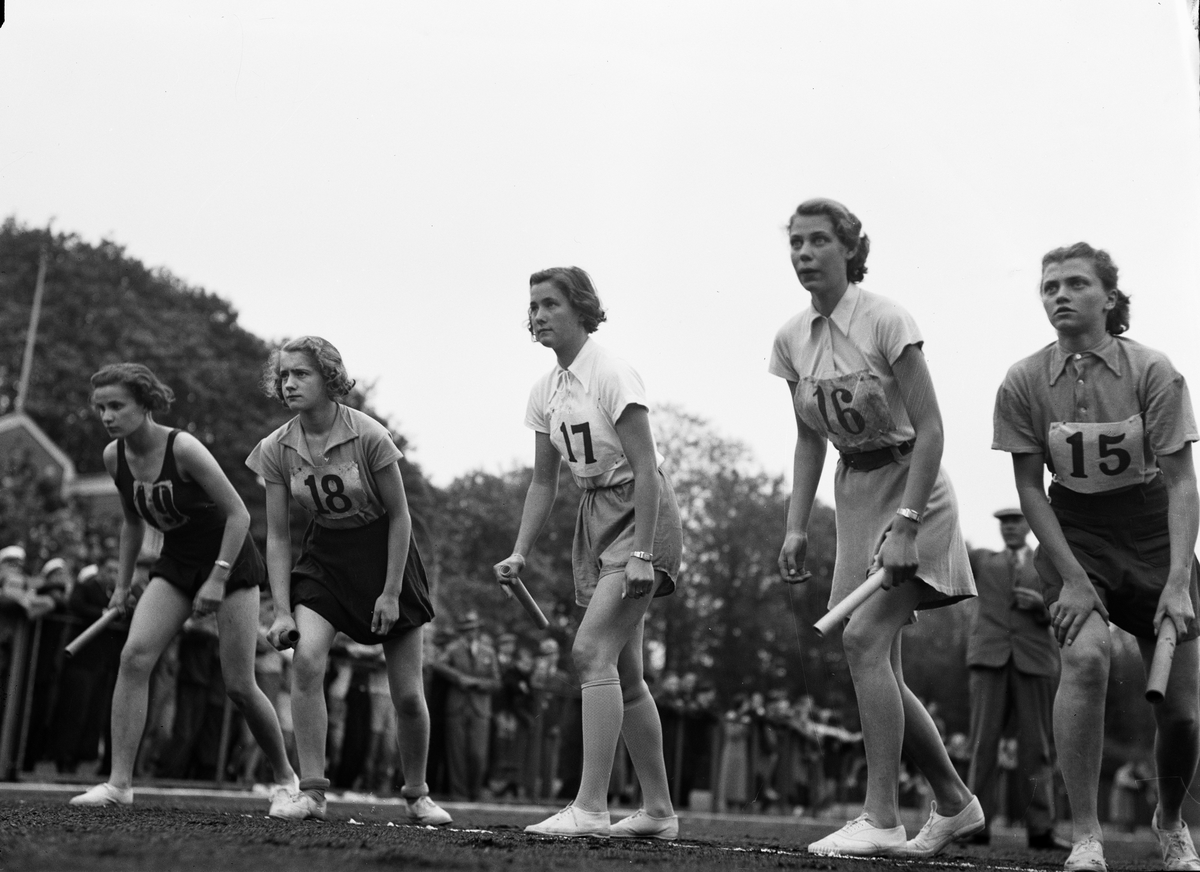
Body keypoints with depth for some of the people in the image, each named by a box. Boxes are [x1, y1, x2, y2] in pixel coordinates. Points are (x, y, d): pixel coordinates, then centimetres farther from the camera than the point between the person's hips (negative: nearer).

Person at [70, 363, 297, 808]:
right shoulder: (114, 457, -5)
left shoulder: (183, 448, -24)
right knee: (134, 656, -17)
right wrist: (122, 584, 12)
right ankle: (119, 783, -13)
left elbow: (238, 514, -21)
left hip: (230, 560, -5)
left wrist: (218, 578, -25)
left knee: (239, 687, -4)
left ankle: (286, 777, 17)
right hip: (176, 563, 5)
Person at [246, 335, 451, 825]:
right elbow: (277, 536, -3)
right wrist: (282, 611, -10)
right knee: (306, 661, -23)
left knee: (407, 695, -1)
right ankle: (312, 793, -13)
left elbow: (400, 517, -12)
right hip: (324, 558, 3)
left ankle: (416, 795, 23)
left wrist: (391, 592, -14)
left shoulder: (368, 436, -19)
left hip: (383, 555, -2)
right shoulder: (277, 450, -8)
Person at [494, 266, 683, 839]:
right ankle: (659, 811, 18)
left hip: (641, 513, -8)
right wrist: (519, 554, 2)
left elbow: (646, 468, -20)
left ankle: (589, 808, -18)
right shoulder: (545, 391, 7)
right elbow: (544, 482, 12)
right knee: (623, 673, 9)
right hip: (596, 515, 8)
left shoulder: (612, 374, -16)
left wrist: (641, 554, -25)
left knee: (592, 649, -19)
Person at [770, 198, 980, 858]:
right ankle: (955, 803, 23)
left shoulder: (884, 320, -17)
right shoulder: (791, 339, 2)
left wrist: (905, 524, -24)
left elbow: (930, 429, -18)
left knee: (864, 636, -19)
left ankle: (881, 820, -10)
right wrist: (796, 526, 4)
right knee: (878, 664, 5)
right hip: (854, 494, 7)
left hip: (911, 486, -7)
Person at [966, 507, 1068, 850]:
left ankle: (1040, 829, -1)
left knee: (1035, 745, -2)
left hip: (1034, 658, 0)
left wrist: (1041, 605, -8)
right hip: (990, 656, 0)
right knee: (983, 741, -6)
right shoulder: (983, 560, 20)